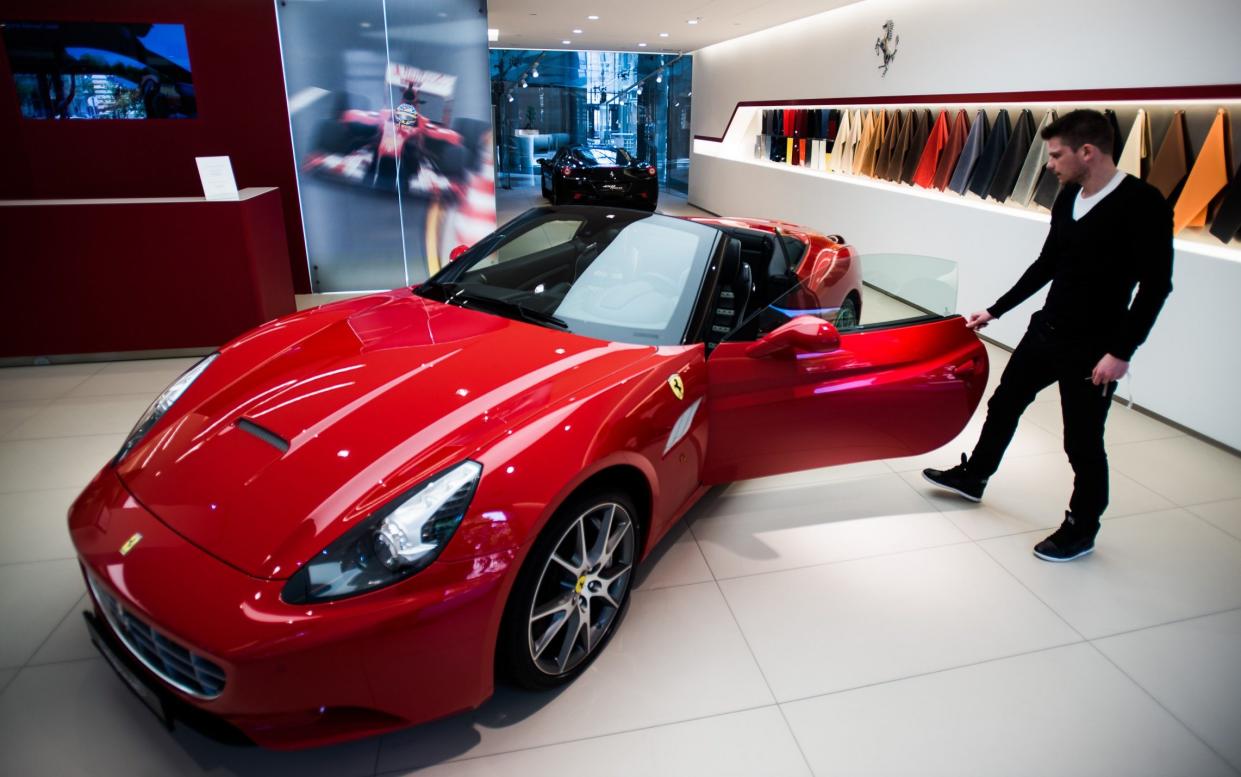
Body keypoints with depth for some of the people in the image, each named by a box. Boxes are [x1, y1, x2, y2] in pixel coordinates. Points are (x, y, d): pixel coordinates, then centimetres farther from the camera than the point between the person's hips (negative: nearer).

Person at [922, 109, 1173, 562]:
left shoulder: (1143, 205, -17)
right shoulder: (1068, 198, 3)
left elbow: (1155, 285, -17)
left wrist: (1121, 352, -21)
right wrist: (995, 311, 15)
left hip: (1093, 349, -7)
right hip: (1046, 331, 7)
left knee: (1082, 442, 5)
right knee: (1004, 405, 19)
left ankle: (1081, 530, 27)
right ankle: (972, 477, 41)